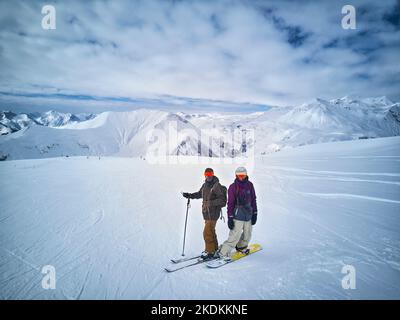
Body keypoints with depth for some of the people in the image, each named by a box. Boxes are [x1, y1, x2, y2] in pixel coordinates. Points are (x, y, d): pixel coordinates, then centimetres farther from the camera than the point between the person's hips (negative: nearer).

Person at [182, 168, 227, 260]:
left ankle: (210, 252, 8)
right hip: (206, 212, 8)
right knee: (211, 232, 18)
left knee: (207, 233, -6)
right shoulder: (205, 185, 9)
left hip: (213, 213, -8)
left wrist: (212, 202, -30)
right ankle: (214, 249, 32)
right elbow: (199, 194, 26)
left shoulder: (217, 186, -15)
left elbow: (222, 200, -20)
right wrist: (189, 195, 18)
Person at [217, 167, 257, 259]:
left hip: (248, 215, 5)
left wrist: (254, 213, 10)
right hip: (238, 216, -5)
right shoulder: (233, 187, -9)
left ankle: (241, 246, 44)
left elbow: (253, 200, 11)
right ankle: (223, 252, 3)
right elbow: (230, 203, -9)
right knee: (235, 236, -10)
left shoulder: (249, 185, 3)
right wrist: (230, 218, -11)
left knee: (247, 235, 17)